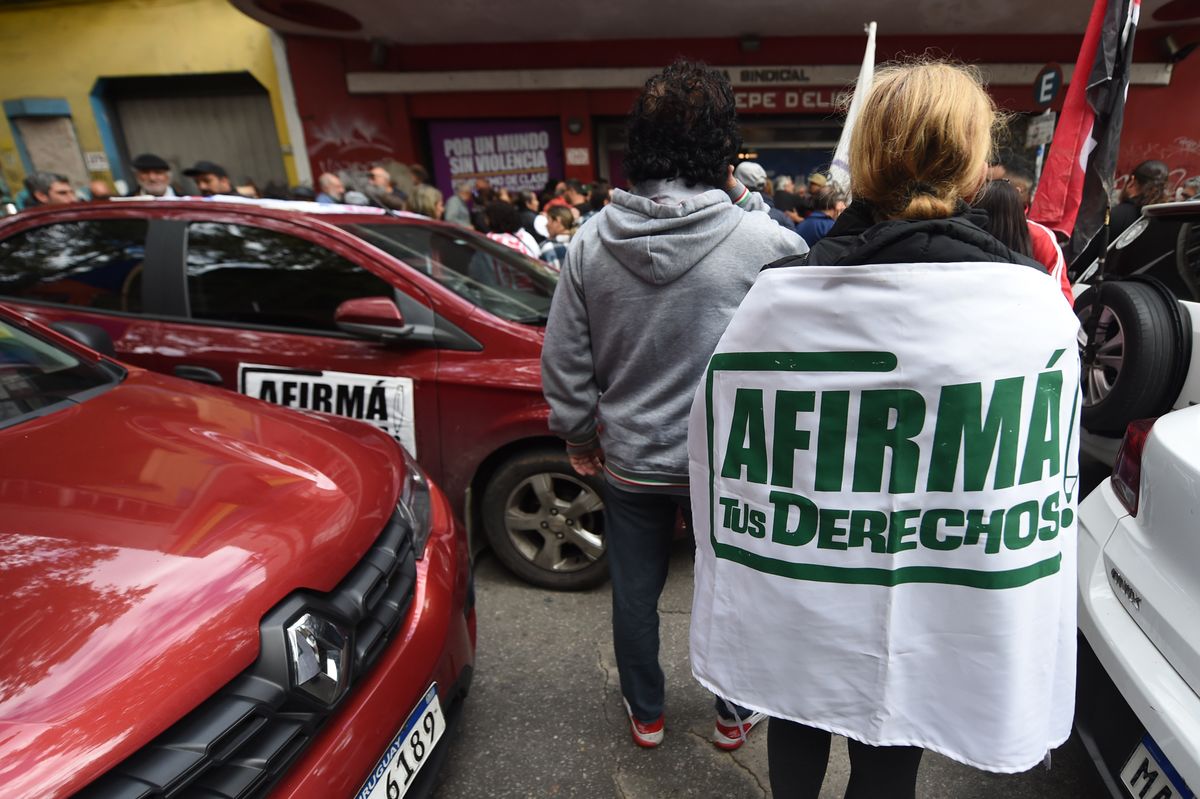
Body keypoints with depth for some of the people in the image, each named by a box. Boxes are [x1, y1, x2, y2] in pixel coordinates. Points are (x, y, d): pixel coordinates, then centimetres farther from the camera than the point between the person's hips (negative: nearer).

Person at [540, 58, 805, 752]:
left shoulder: (591, 242, -9)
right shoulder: (765, 242, -19)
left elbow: (564, 360, -3)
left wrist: (580, 435, 14)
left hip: (630, 461, 2)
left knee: (635, 592, 22)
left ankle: (645, 714, 45)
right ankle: (736, 715, 45)